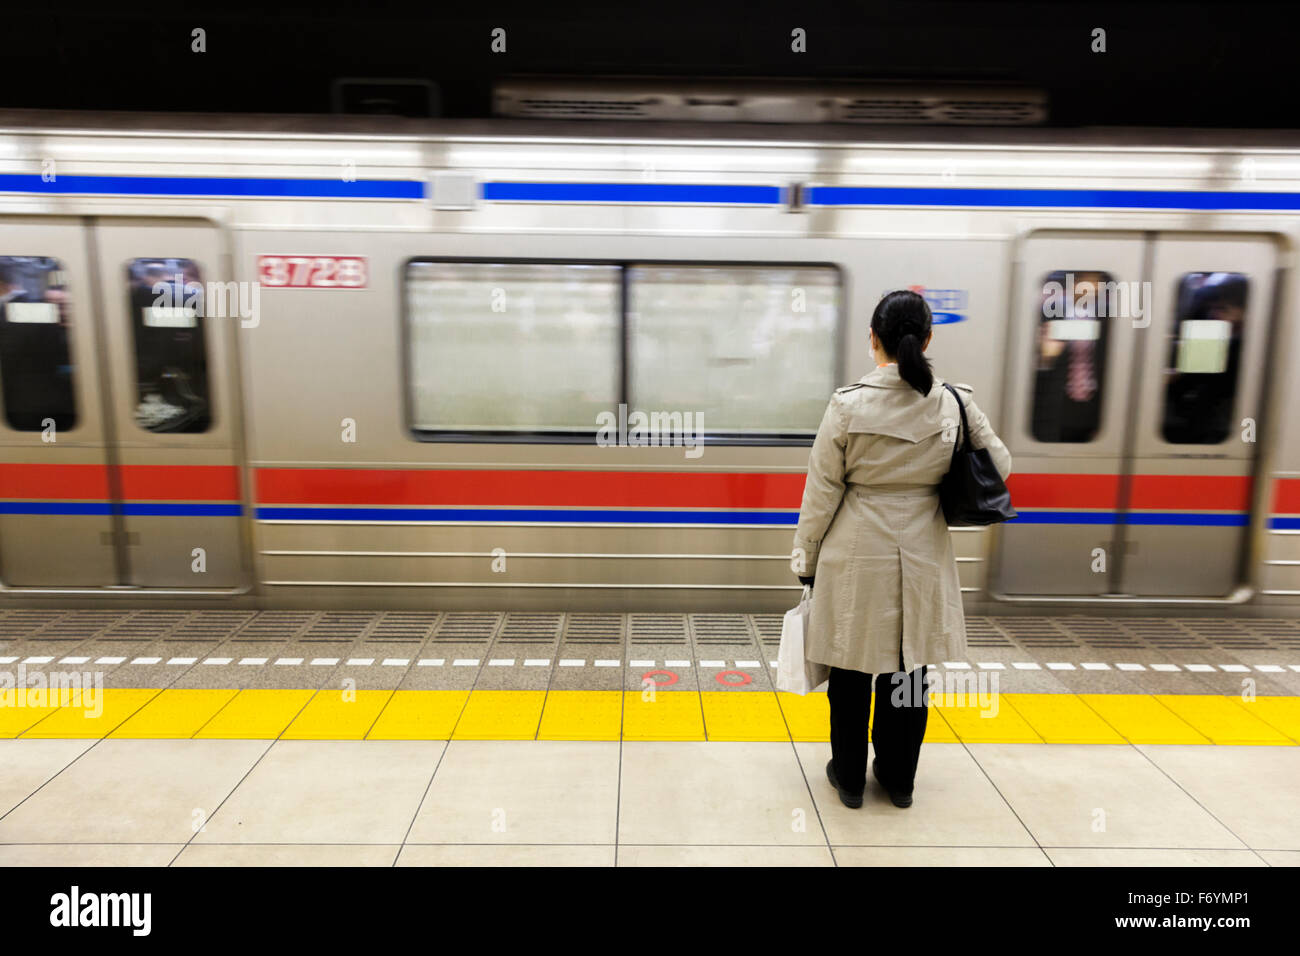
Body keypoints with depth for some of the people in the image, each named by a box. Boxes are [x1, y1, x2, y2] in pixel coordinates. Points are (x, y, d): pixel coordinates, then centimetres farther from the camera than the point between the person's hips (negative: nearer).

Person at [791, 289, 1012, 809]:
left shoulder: (848, 404, -14)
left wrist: (805, 557, 2)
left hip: (856, 554, -2)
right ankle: (899, 778, 34)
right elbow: (999, 465, 6)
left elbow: (822, 491, -9)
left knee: (852, 670, 14)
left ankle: (849, 776, 29)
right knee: (907, 668, 17)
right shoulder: (955, 404, -7)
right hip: (922, 556, 3)